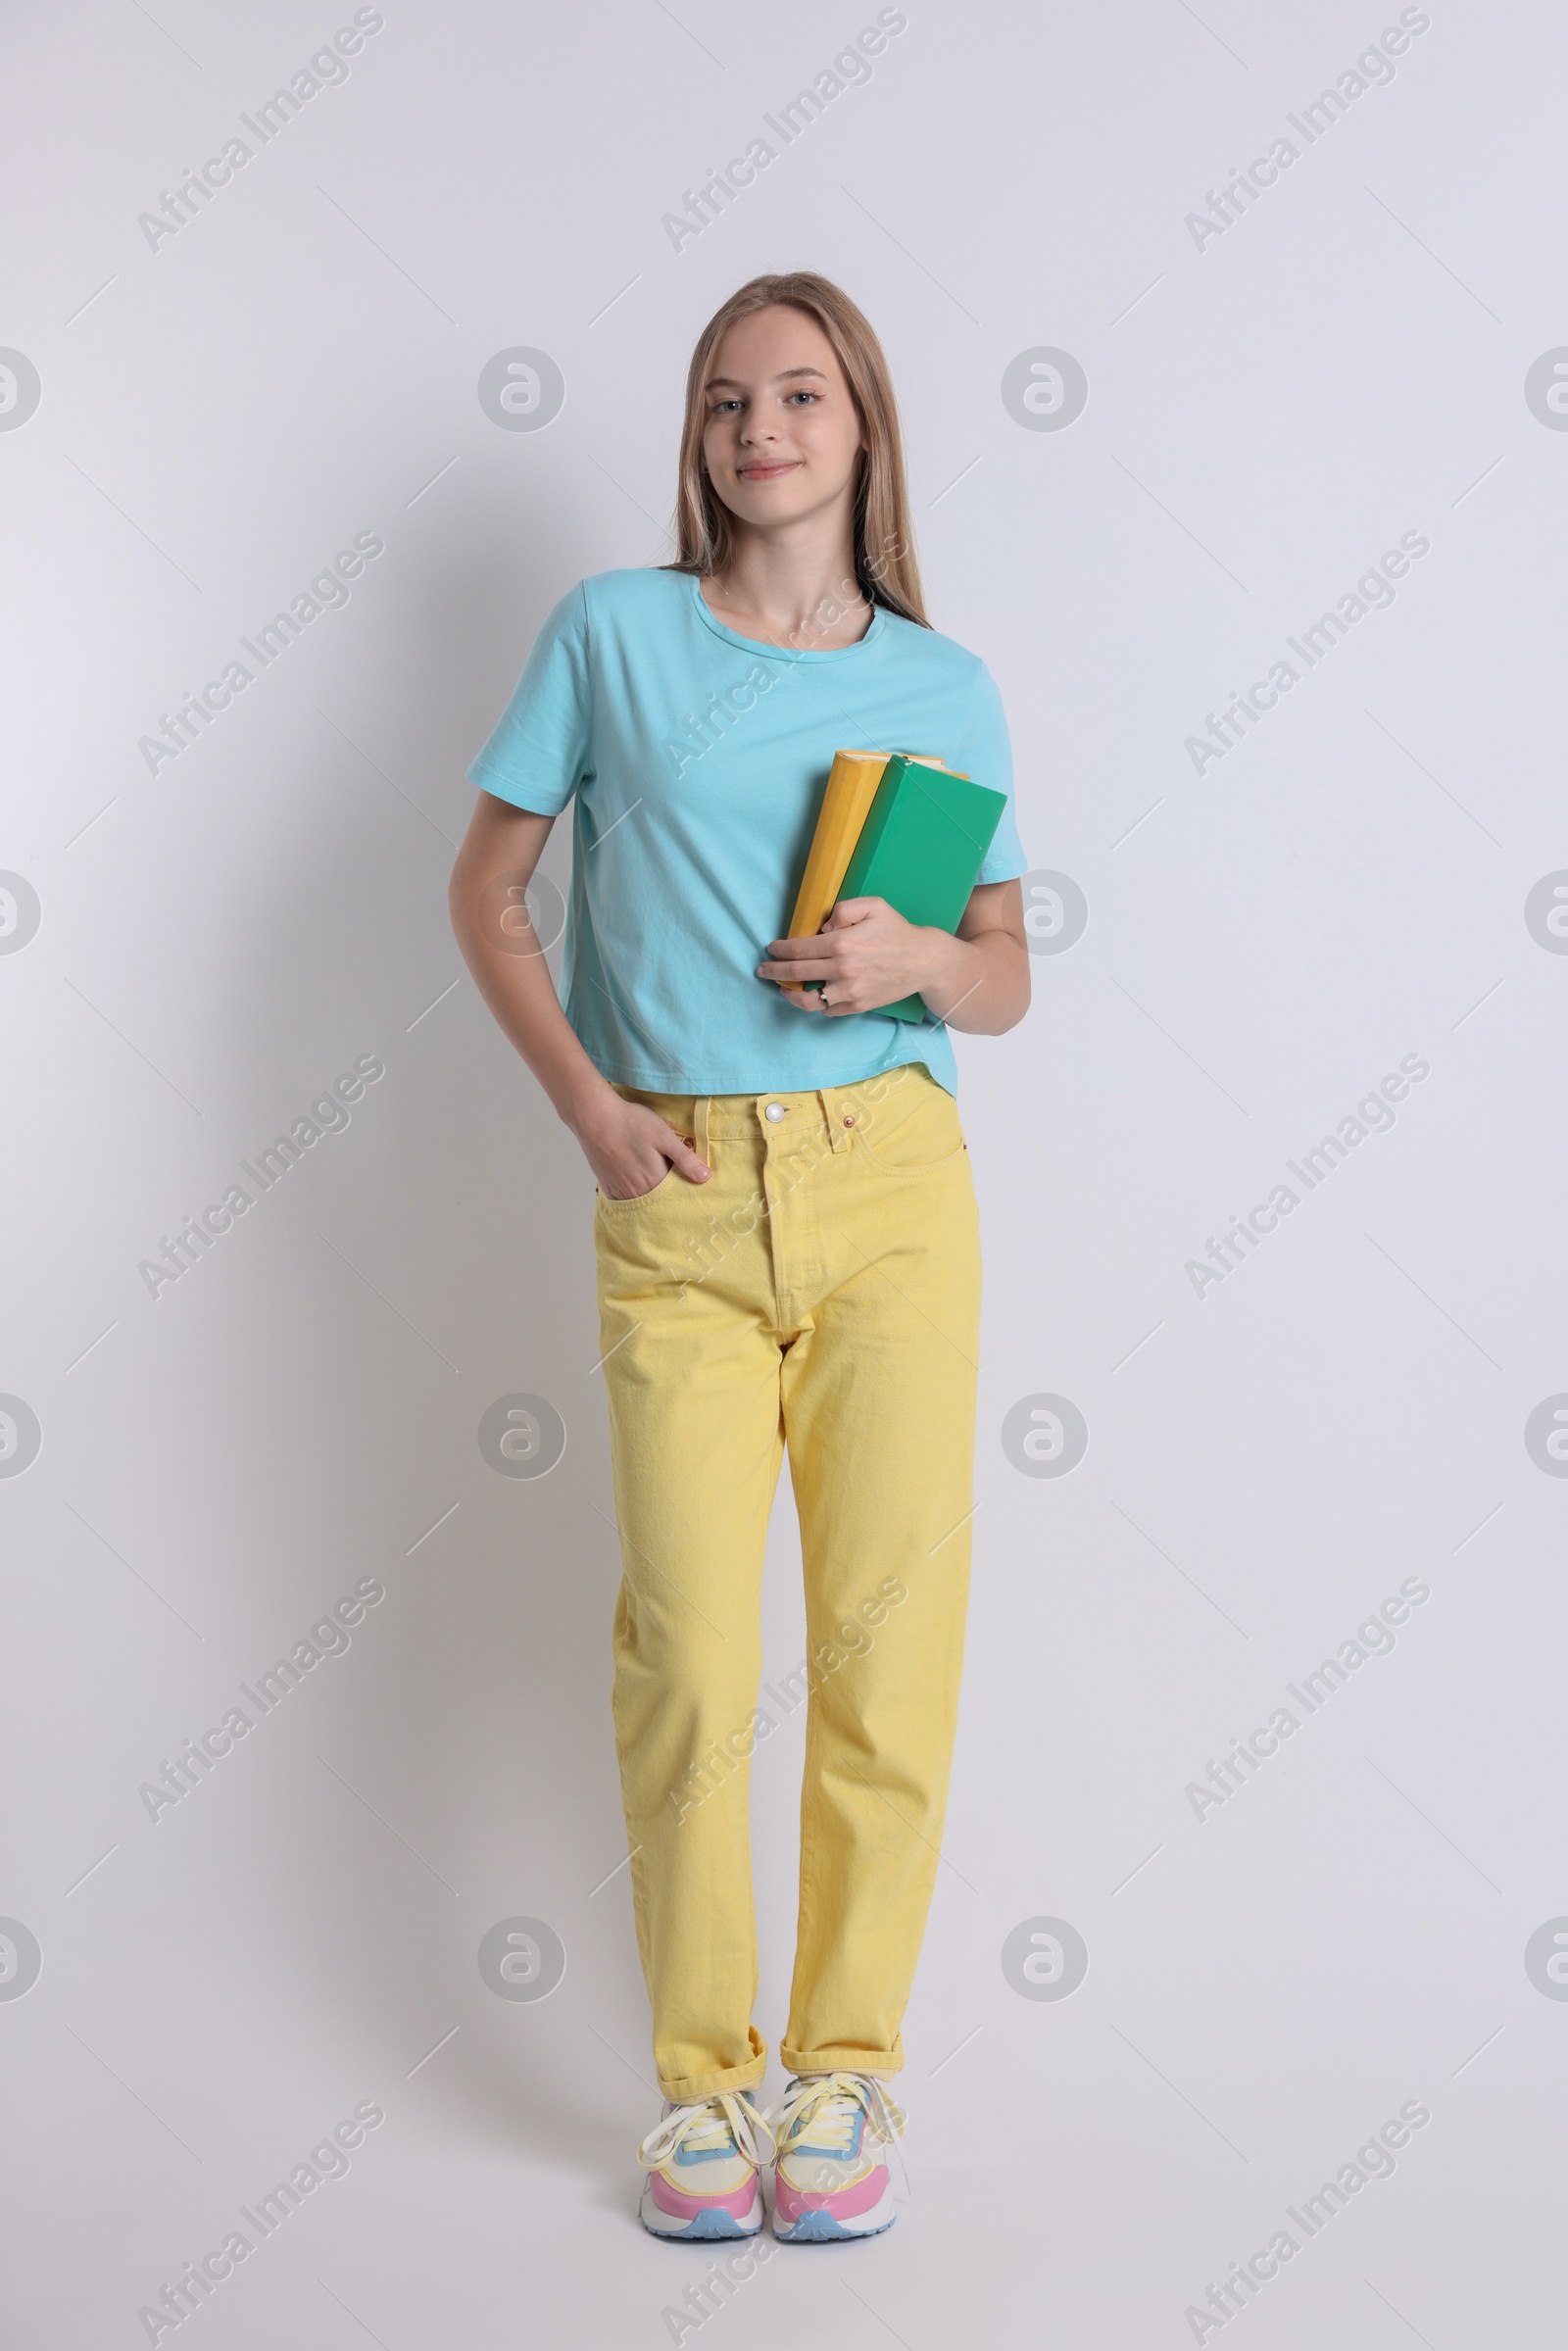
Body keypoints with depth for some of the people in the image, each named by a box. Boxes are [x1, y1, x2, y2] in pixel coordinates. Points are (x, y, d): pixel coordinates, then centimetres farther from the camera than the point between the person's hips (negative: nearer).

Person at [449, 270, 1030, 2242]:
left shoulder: (946, 688, 9)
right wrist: (584, 1102, -2)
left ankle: (846, 2066, 18)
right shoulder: (611, 630, 6)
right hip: (680, 1205, -1)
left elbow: (1005, 985, 13)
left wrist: (917, 957, -9)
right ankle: (703, 2082, 17)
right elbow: (485, 892, 10)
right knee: (689, 1654, -1)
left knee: (888, 1636, 1)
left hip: (891, 1184, 1)